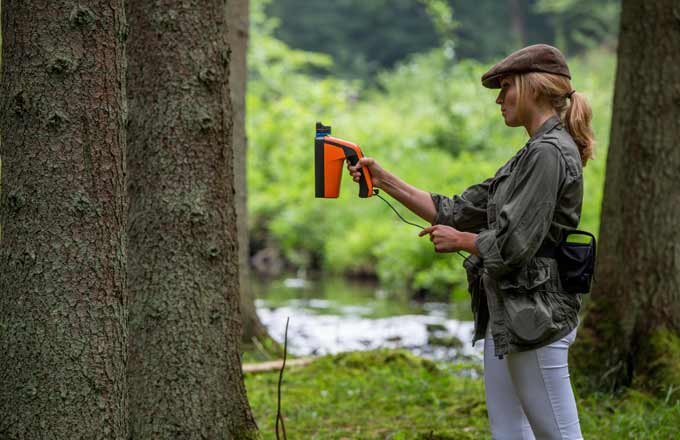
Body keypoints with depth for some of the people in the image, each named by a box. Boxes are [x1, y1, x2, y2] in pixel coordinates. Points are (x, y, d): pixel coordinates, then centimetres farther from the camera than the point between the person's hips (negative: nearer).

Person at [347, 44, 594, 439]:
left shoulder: (550, 153, -15)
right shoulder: (532, 155, 16)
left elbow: (513, 245, -21)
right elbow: (458, 212, 17)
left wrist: (459, 240, -3)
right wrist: (385, 181, 13)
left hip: (536, 317, -10)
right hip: (506, 316, 10)